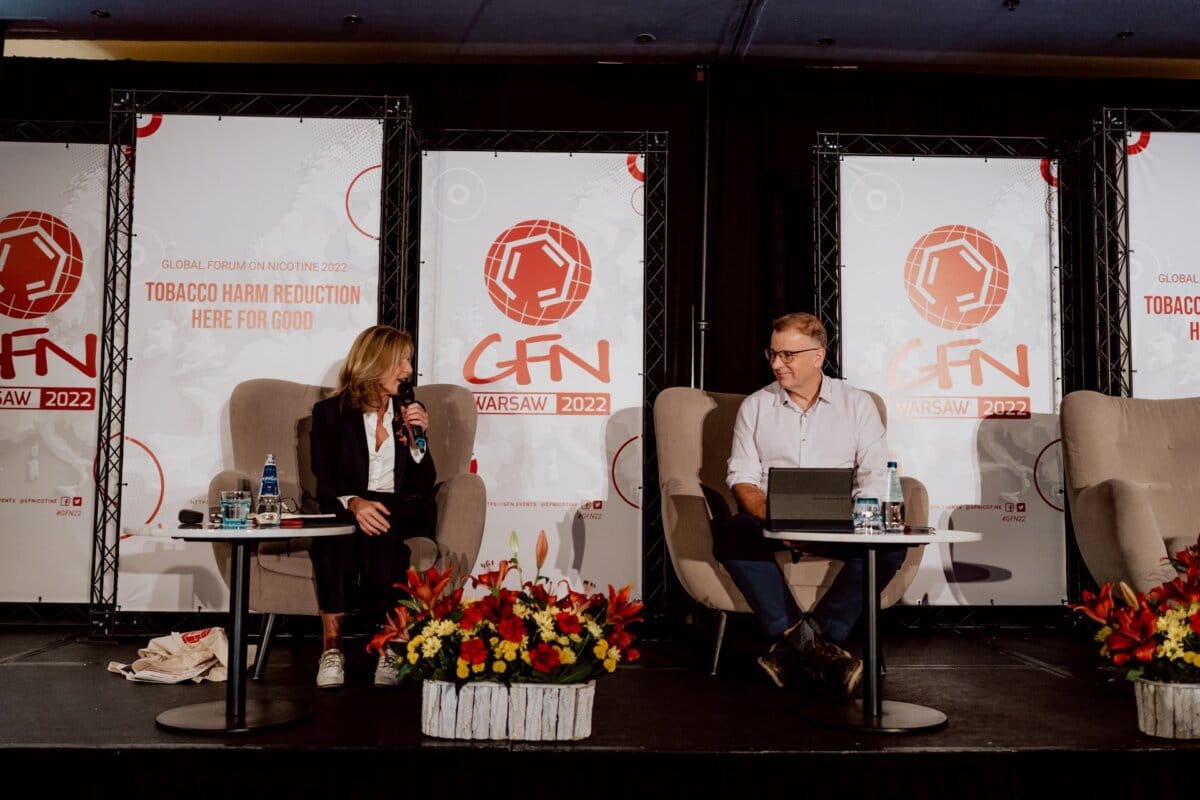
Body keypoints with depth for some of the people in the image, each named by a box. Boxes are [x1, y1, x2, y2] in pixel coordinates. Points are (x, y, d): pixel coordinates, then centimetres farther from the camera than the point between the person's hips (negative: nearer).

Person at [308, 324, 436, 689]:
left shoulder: (411, 412, 16)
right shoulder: (330, 412, 8)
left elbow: (423, 487, 9)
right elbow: (326, 485, -4)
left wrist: (417, 439, -6)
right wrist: (354, 504, -26)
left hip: (401, 513, 1)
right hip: (348, 508, -1)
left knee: (381, 532, -35)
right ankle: (331, 647, -32)